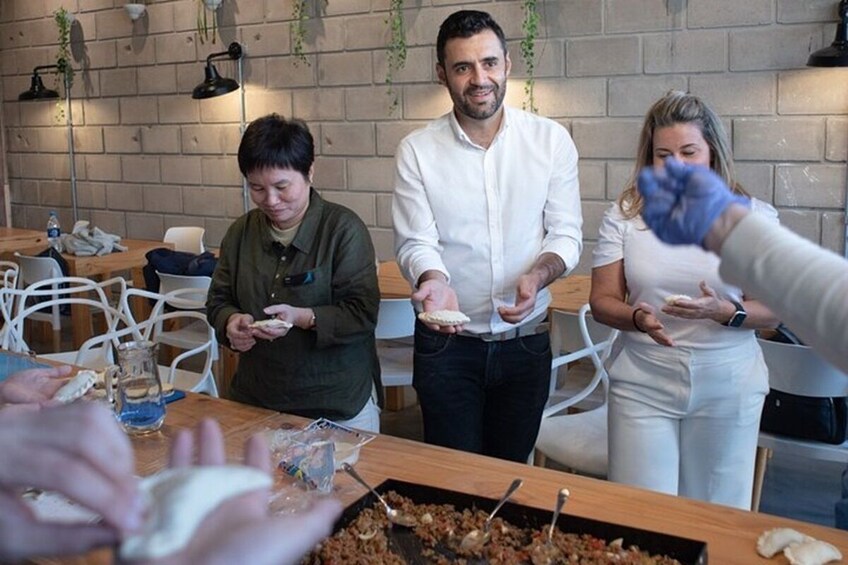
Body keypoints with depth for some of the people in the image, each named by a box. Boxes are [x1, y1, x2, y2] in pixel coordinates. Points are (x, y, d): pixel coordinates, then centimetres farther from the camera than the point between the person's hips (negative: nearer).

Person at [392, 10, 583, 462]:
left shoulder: (551, 139, -4)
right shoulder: (416, 151, -6)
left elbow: (566, 234, -2)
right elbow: (416, 243, -7)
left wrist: (537, 276, -23)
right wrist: (434, 281, -29)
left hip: (525, 340, 1)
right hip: (447, 341, -1)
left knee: (512, 471, 18)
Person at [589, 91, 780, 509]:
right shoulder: (624, 215, 1)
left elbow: (773, 310, -1)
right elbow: (602, 301, 1)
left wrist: (723, 311, -21)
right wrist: (637, 318, -20)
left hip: (726, 389, 0)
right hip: (643, 385, 0)